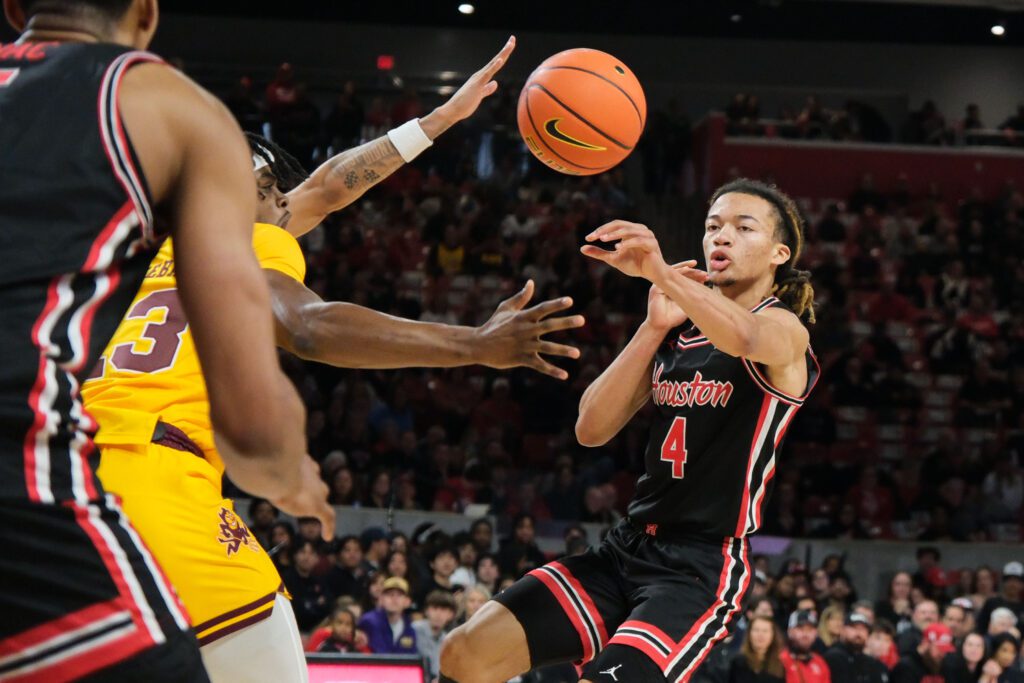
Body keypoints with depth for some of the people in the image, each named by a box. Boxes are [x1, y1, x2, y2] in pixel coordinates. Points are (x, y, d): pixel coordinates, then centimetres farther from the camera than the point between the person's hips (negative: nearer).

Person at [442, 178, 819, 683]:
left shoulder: (783, 329, -4)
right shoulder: (678, 330, 15)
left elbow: (745, 336, -32)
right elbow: (592, 430, 7)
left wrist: (659, 271, -48)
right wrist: (653, 329, -4)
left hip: (701, 568, -7)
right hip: (626, 547, 7)